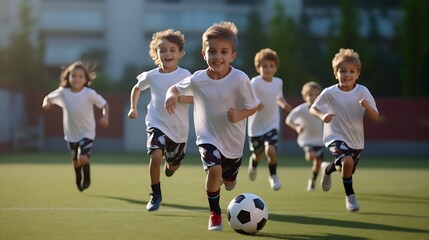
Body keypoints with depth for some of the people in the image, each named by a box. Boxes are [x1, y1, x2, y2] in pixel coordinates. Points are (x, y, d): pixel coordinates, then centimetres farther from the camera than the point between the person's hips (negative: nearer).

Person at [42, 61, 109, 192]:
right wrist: (46, 103, -20)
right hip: (71, 133, 3)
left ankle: (87, 178, 11)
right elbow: (49, 97, 3)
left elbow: (104, 104, -11)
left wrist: (105, 116, -29)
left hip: (87, 132, -3)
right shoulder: (63, 92, -11)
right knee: (75, 160, 15)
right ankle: (78, 179, 45)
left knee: (82, 158, -19)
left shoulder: (89, 93, -18)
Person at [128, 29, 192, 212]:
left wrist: (181, 98, -27)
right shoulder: (151, 76, -3)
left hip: (179, 128, 1)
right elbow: (137, 88, 18)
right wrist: (133, 107, 8)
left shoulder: (185, 75, -9)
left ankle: (169, 165, 58)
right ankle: (155, 194, -8)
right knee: (155, 156, -26)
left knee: (174, 165, 16)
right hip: (157, 124, -1)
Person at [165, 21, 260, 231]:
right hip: (208, 137, -1)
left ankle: (227, 177, 63)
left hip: (233, 140, 1)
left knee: (229, 182, 21)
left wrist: (240, 115, -31)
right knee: (214, 169, -28)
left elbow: (253, 106, -11)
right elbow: (176, 88, 2)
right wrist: (172, 95, -21)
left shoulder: (240, 79, -22)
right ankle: (215, 214, -6)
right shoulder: (197, 79, -15)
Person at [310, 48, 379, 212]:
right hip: (336, 137, -4)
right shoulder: (329, 93, -13)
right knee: (347, 161, -32)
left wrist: (366, 106, -33)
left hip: (356, 140, 4)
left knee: (347, 171, 21)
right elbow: (313, 109, 0)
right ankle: (350, 196, -11)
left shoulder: (362, 92, -12)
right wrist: (322, 116, -22)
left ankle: (328, 168, 57)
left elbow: (375, 118, -12)